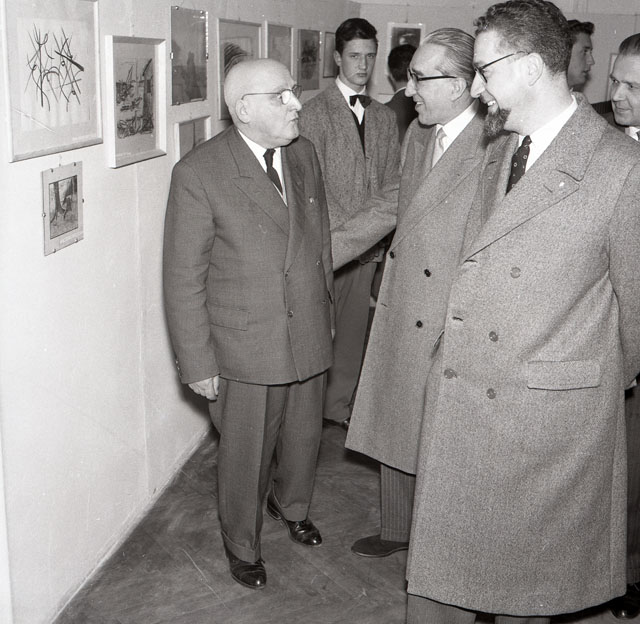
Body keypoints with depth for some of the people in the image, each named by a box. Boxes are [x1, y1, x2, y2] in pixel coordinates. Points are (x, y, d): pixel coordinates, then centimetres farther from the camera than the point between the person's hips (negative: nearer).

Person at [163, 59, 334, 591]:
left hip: (309, 335, 5)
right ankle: (242, 545, 38)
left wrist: (327, 307, 17)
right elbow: (183, 279, -14)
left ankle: (292, 505, 53)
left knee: (305, 436, 22)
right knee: (246, 453, 12)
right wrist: (197, 362, -13)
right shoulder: (198, 173, -16)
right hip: (246, 347, -5)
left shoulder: (304, 154, 3)